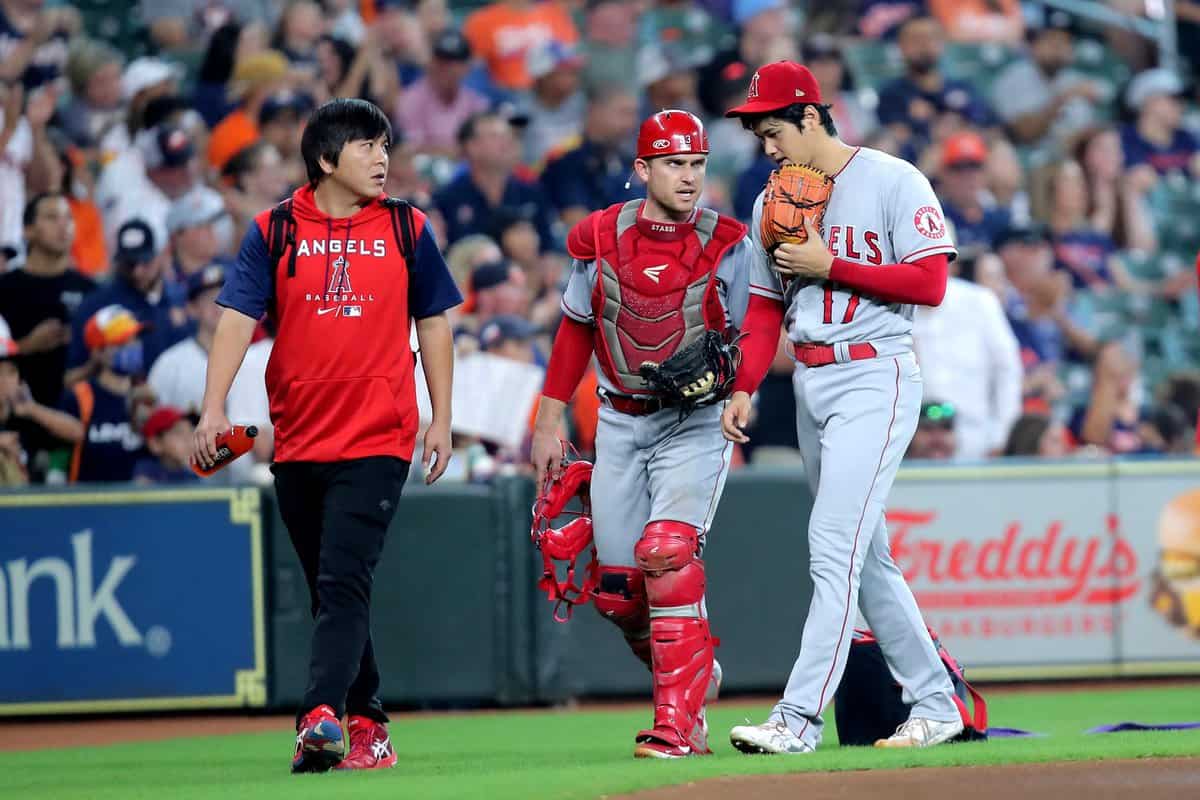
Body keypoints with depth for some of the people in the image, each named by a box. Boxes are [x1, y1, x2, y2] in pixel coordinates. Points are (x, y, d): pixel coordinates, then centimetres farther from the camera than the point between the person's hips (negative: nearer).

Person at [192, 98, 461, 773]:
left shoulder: (406, 229, 5)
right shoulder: (275, 231, 3)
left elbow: (433, 325, 11)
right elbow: (239, 318, -2)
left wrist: (442, 420, 6)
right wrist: (214, 408, -14)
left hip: (378, 440, -2)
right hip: (298, 440, 2)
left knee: (344, 582, -15)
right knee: (330, 590, 9)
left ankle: (324, 718, -25)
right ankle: (368, 726, 19)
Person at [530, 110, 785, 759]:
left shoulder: (729, 245, -5)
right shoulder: (600, 238, 2)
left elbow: (762, 323, -10)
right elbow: (575, 330, 12)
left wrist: (738, 388, -30)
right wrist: (548, 421, 12)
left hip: (695, 421, -4)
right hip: (619, 424, 4)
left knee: (666, 553, -24)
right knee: (616, 589, 3)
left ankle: (678, 722, -21)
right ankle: (691, 673, 31)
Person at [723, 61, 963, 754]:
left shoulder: (892, 182, -7)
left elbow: (930, 283, -14)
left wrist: (829, 266, -16)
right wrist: (743, 389, 3)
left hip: (874, 378, -8)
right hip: (810, 384, 8)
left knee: (834, 547, -15)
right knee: (867, 557, 9)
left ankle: (800, 717, -20)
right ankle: (935, 707, 16)